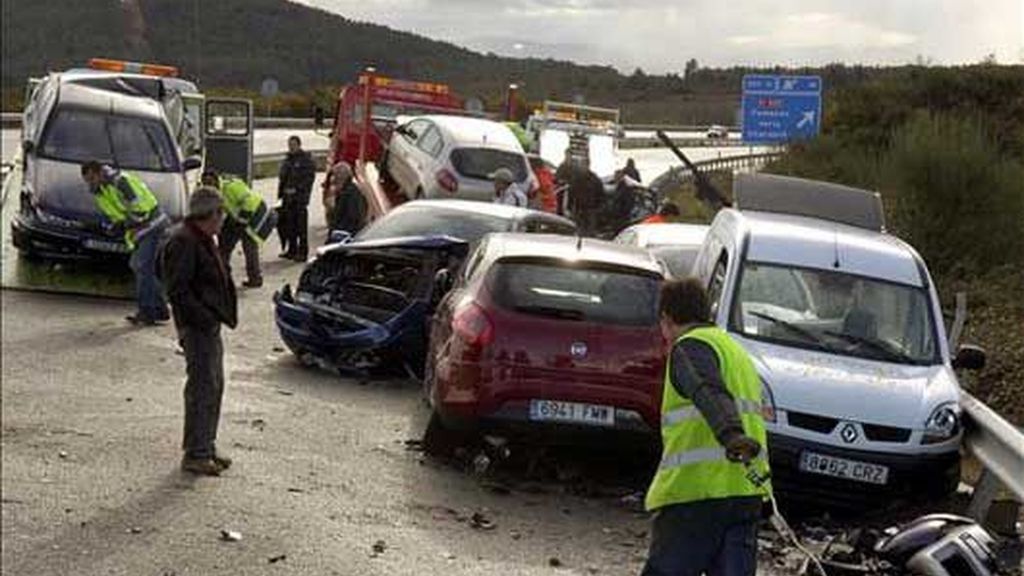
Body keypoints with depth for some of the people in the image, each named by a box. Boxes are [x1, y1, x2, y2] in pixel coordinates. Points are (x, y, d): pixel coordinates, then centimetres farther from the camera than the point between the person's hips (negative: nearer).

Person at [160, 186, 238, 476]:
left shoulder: (203, 240, 16)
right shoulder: (183, 242, -17)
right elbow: (178, 290, -22)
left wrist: (220, 316, 15)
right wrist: (204, 317, -23)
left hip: (210, 324, 11)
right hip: (197, 327, -11)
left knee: (214, 385, 15)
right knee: (203, 386, -8)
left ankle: (206, 446, 25)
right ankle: (195, 454, -2)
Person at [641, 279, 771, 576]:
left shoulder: (690, 346, -4)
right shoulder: (735, 349, 26)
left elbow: (710, 394, -24)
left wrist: (730, 435, -39)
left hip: (696, 491, -8)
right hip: (747, 490, 8)